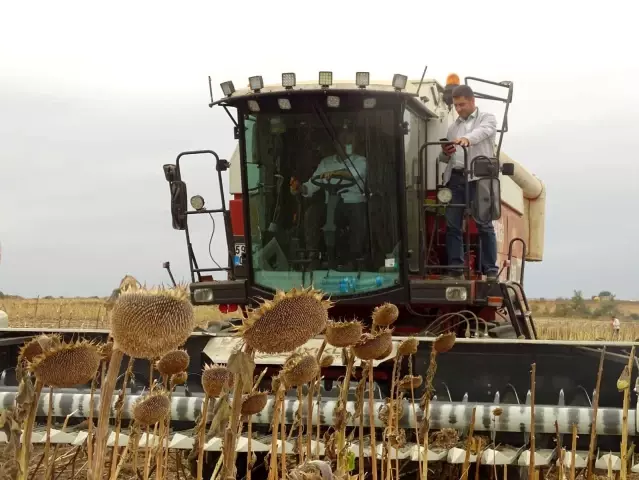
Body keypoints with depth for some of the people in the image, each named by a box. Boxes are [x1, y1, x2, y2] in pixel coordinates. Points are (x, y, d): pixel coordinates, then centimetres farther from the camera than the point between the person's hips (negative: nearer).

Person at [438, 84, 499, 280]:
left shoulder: (487, 119, 8)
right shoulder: (453, 127, 23)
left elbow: (483, 132, -17)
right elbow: (445, 159, 26)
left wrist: (467, 139, -39)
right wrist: (445, 153, 0)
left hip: (478, 178, -5)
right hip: (455, 178, 5)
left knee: (484, 224, -6)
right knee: (452, 225, 0)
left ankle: (490, 269, -3)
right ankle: (455, 268, 4)